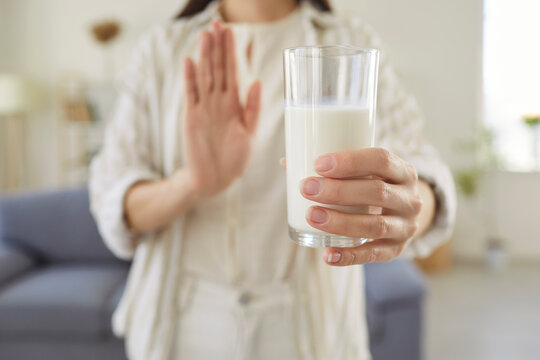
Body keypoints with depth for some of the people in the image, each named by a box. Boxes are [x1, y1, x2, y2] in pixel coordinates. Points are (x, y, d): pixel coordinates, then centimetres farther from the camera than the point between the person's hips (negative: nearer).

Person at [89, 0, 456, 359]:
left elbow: (420, 167, -17)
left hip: (308, 325, 0)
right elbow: (110, 199, -8)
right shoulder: (161, 47, -2)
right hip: (181, 321, 1)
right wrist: (193, 182, -28)